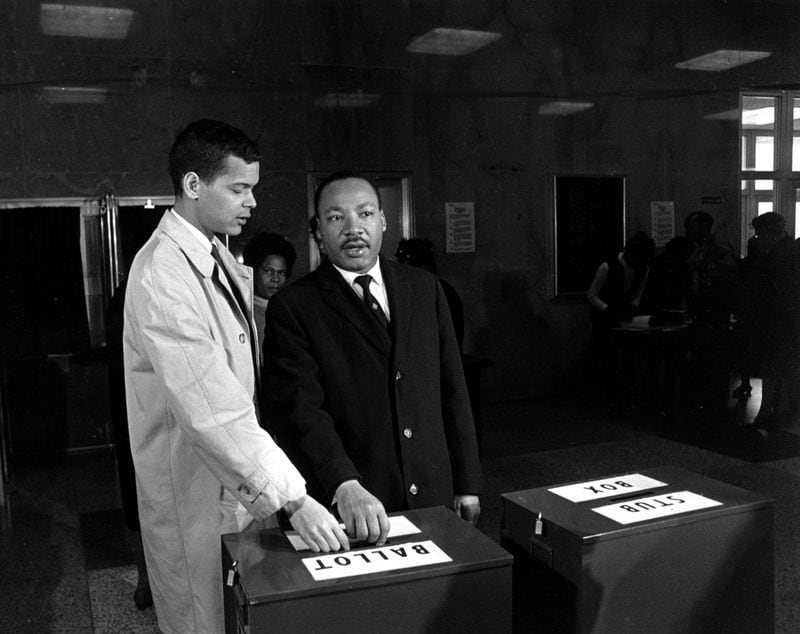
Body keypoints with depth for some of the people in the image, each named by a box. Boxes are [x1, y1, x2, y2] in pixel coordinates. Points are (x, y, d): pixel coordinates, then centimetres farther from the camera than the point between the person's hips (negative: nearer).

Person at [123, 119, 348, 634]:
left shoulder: (220, 258, 7)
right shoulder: (162, 274, -23)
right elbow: (211, 408, -31)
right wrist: (292, 497, -32)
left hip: (242, 483, 9)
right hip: (196, 498, -8)